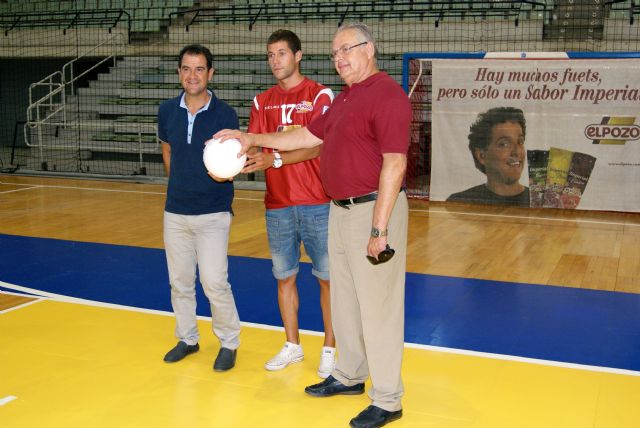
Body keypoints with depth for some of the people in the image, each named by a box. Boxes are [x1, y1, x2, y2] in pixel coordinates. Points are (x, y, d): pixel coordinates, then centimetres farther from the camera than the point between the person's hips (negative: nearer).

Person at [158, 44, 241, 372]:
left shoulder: (225, 114, -10)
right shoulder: (167, 111, 2)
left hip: (213, 212, -4)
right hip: (175, 211, 4)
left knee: (214, 282, -6)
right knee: (179, 281, 13)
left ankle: (229, 343, 14)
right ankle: (187, 338, 31)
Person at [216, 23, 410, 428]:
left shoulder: (387, 94, -15)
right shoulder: (345, 98, 16)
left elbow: (394, 164, -21)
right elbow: (308, 136, 24)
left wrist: (378, 229, -23)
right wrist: (253, 139, 21)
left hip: (374, 210, -10)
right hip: (341, 210, 10)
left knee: (377, 306, -2)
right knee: (344, 299, 19)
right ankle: (350, 376, 35)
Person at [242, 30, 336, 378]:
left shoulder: (320, 95, -4)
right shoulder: (262, 101, 10)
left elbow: (317, 146, -16)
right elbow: (251, 144, 3)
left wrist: (275, 159, -29)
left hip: (316, 205, -4)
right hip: (277, 206, 4)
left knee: (327, 278, 3)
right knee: (284, 277, 13)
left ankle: (330, 350, 18)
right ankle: (292, 346, 28)